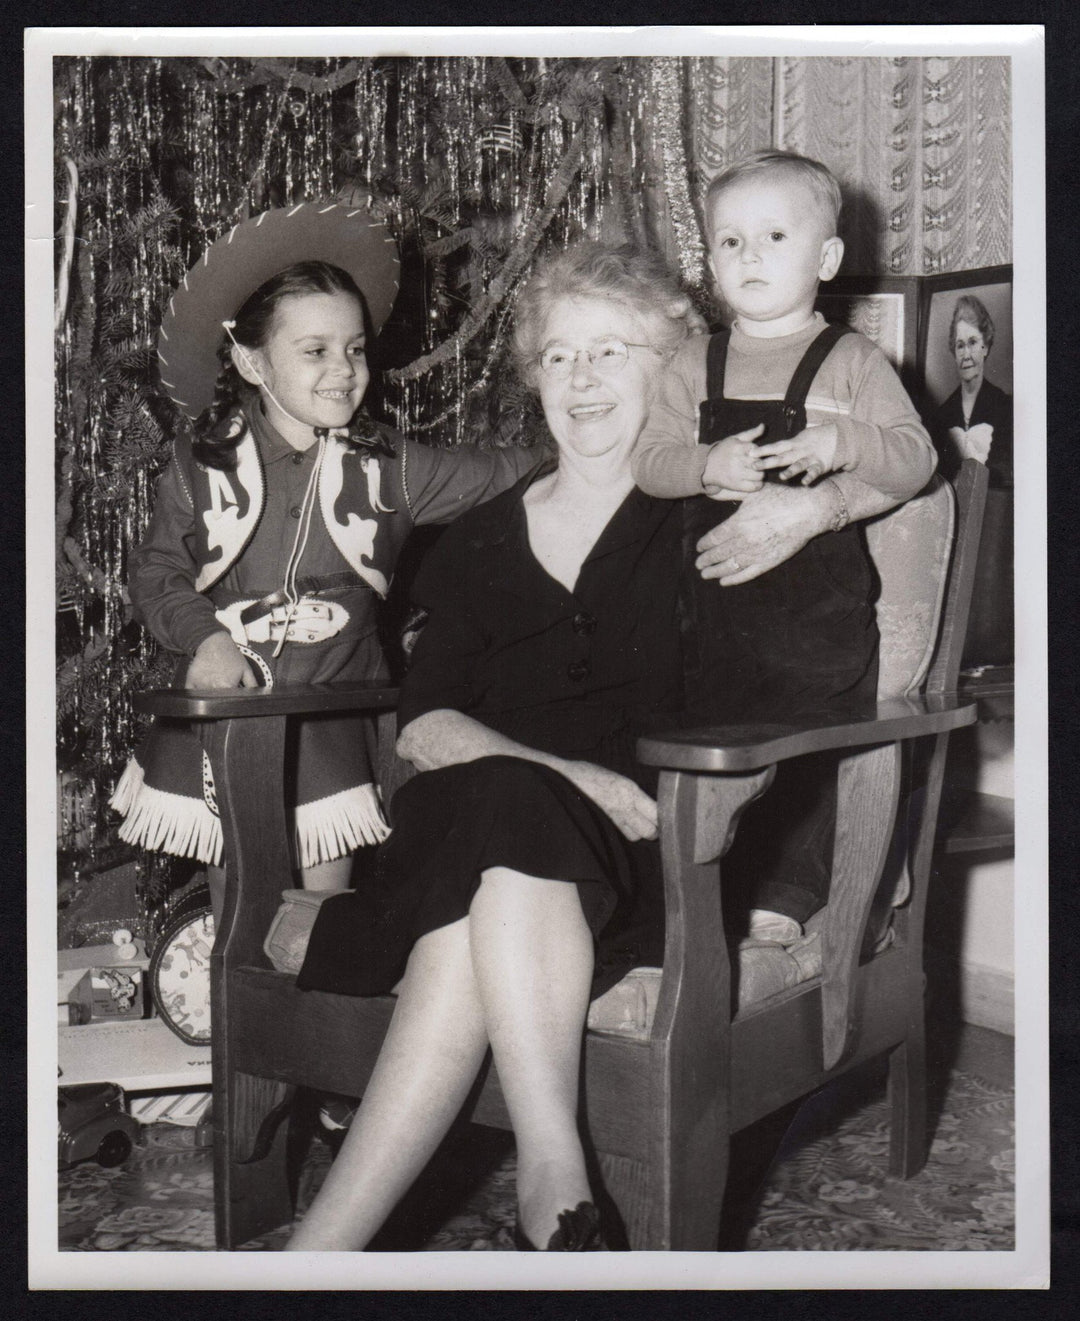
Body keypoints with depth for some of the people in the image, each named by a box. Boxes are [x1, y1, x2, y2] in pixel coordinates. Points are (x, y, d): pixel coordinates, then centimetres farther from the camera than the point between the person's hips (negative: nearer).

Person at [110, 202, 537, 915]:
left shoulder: (385, 464, -2)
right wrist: (204, 637, -15)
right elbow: (157, 570, 2)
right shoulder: (204, 461, -3)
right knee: (233, 913, 13)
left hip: (335, 718, 0)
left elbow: (497, 476, -3)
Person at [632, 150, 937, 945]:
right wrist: (709, 466, -18)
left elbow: (917, 457, -6)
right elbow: (649, 460, 2)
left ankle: (789, 893, 14)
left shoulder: (852, 362, 0)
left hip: (821, 590, -3)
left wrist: (841, 443, -23)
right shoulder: (696, 365, 8)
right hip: (719, 588, 3)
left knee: (809, 745, 1)